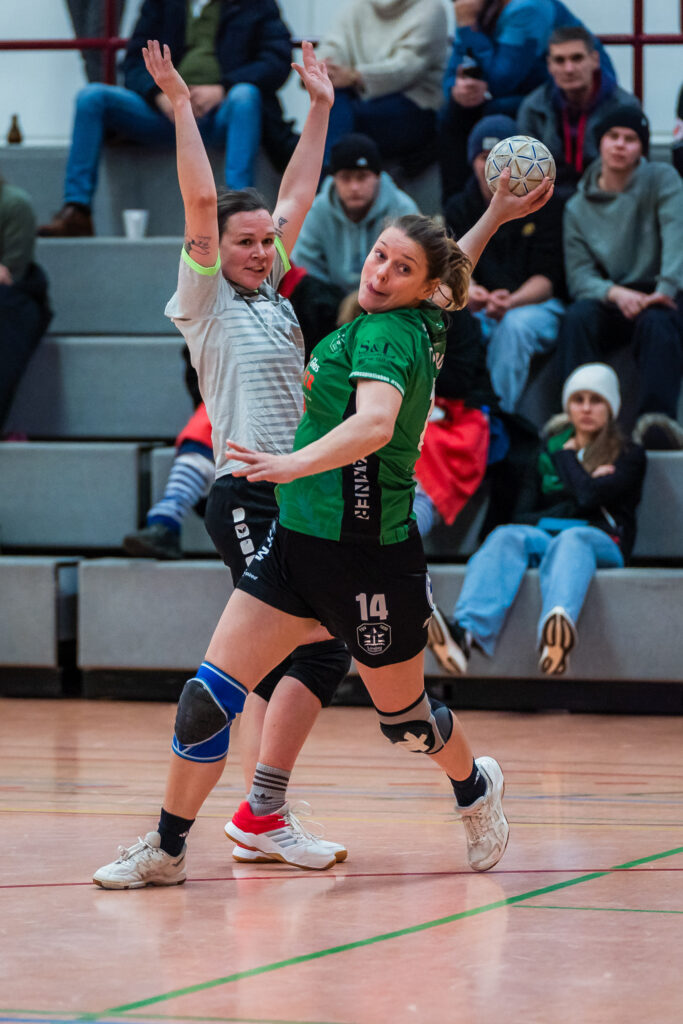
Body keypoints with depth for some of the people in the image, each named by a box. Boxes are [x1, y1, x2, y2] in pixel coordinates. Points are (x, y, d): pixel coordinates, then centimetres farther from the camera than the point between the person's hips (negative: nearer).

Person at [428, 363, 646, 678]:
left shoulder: (628, 455, 14)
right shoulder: (549, 450, 25)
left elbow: (589, 497, -6)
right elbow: (522, 515, 13)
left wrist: (567, 457, 12)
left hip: (601, 542, -3)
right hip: (543, 535, 3)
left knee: (572, 538, -39)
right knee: (506, 536, -31)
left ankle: (559, 629, -74)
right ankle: (466, 633, -60)